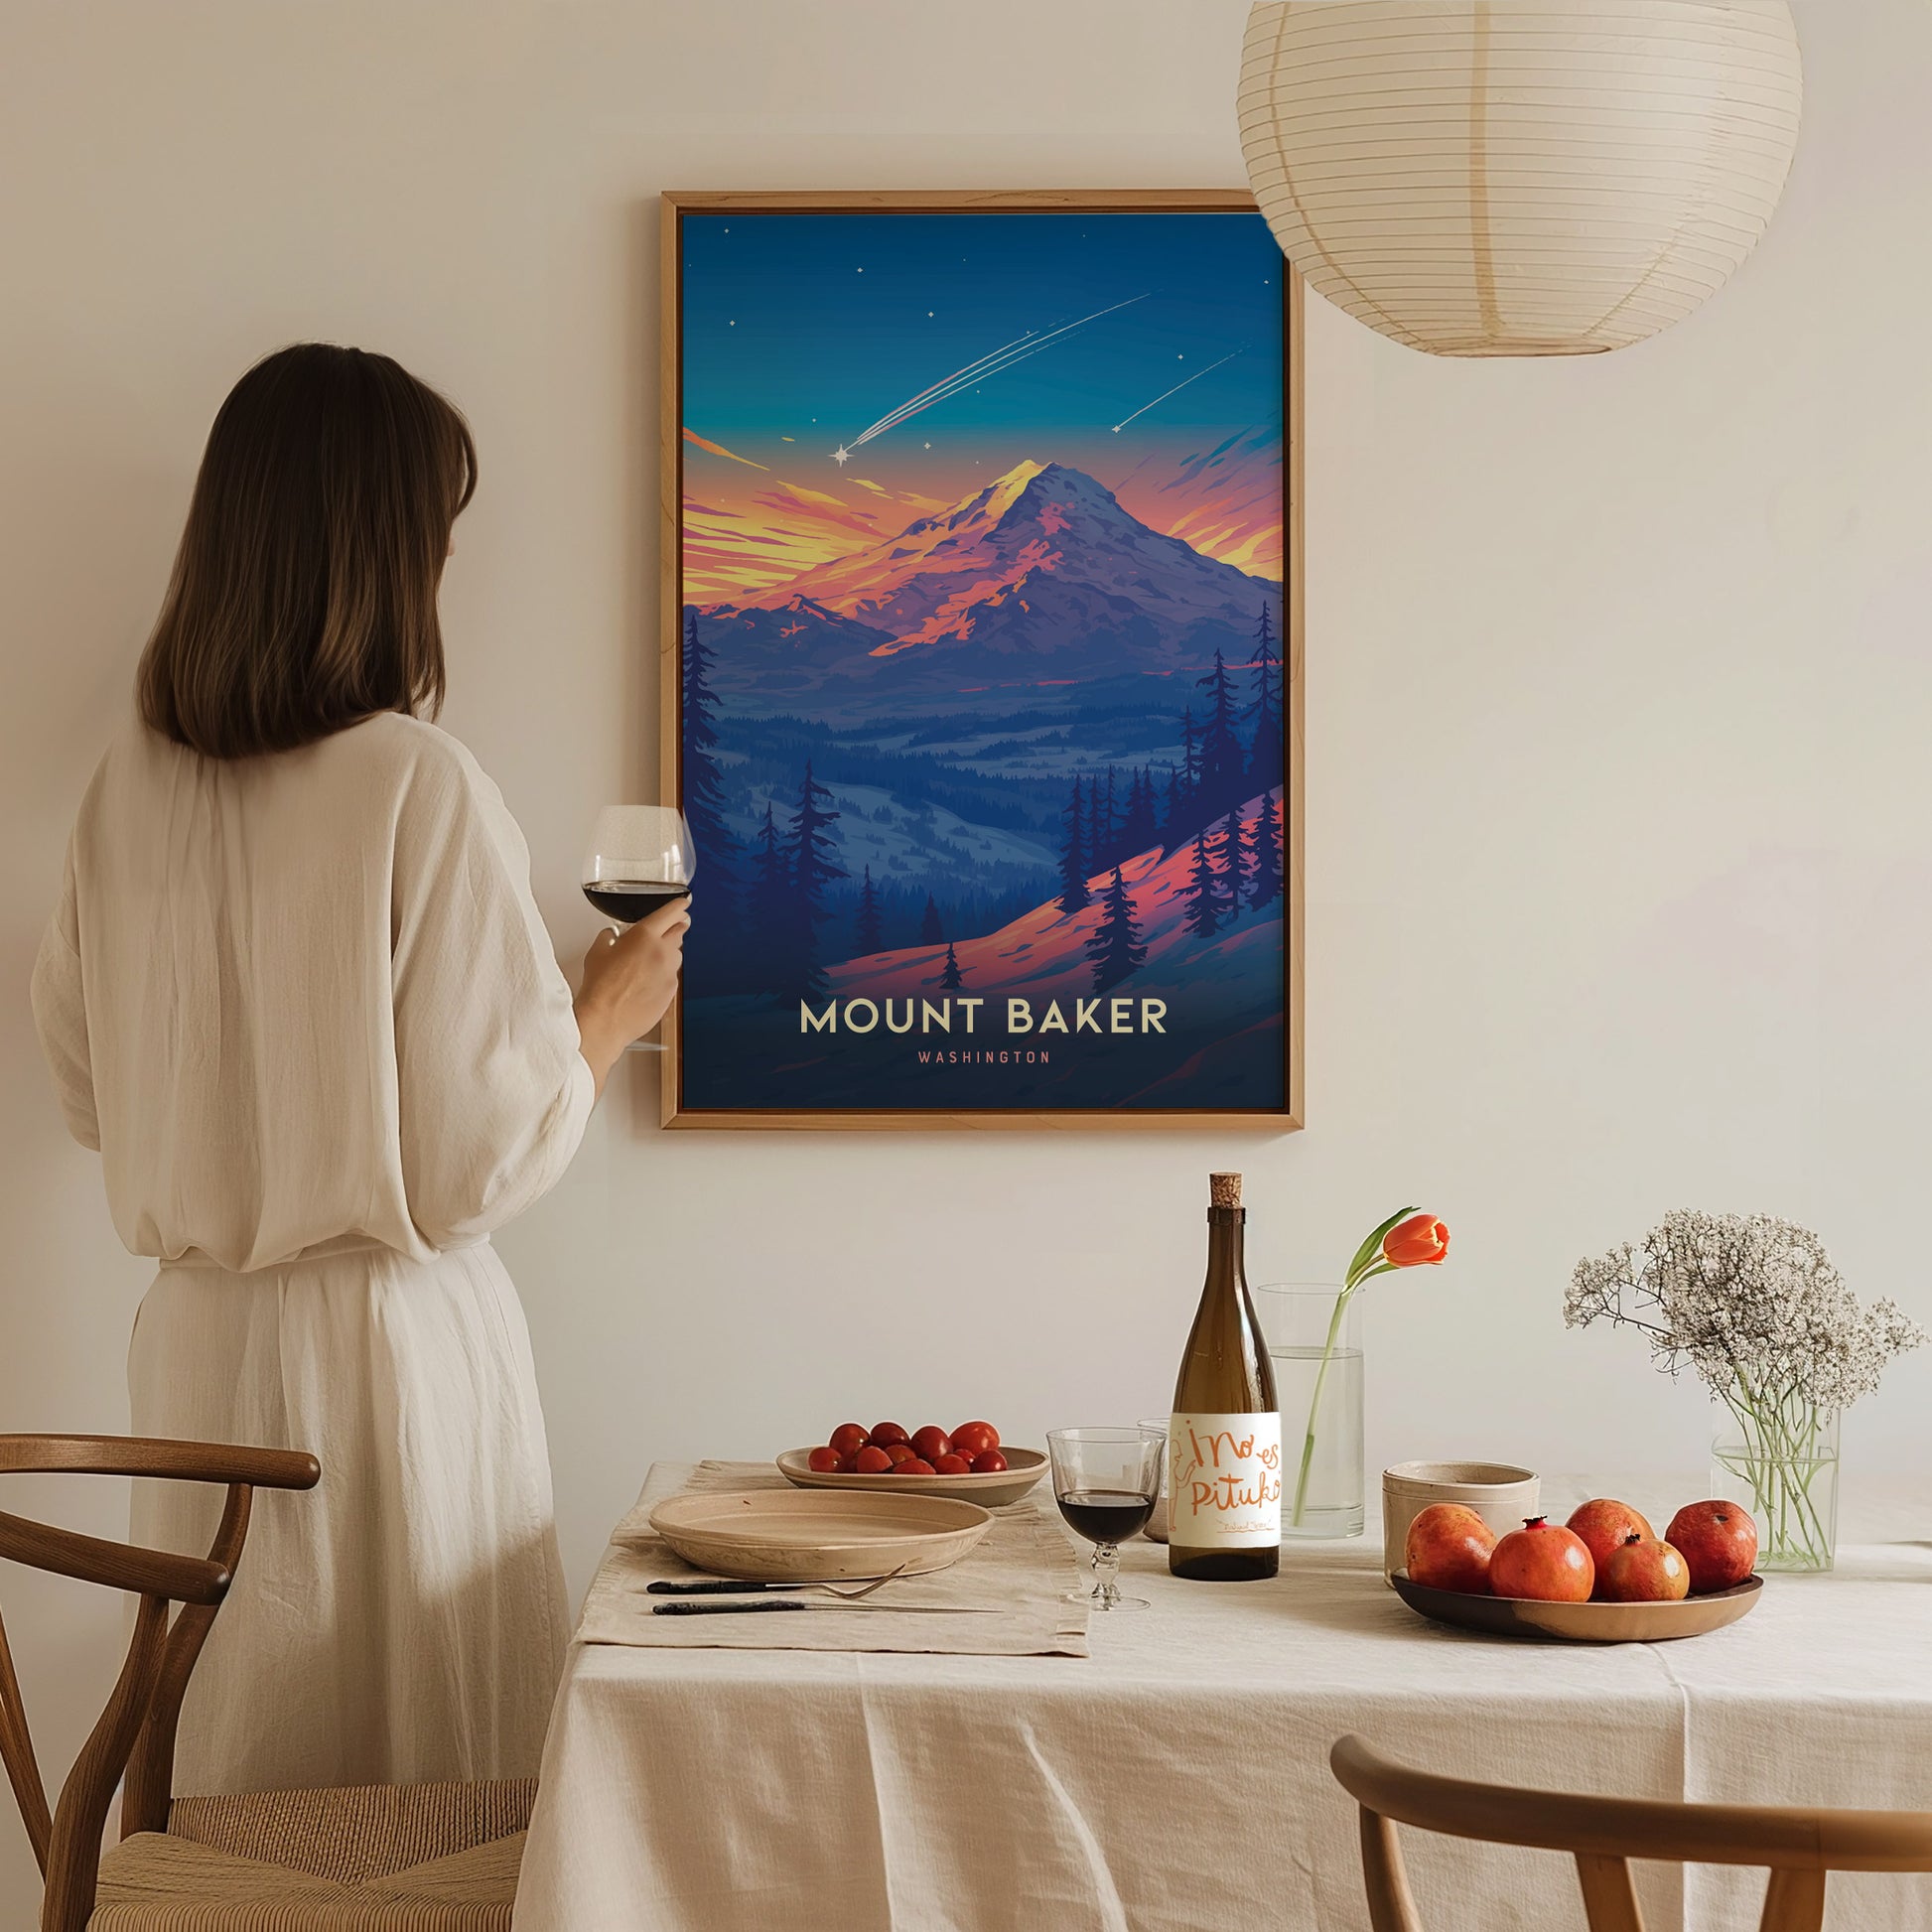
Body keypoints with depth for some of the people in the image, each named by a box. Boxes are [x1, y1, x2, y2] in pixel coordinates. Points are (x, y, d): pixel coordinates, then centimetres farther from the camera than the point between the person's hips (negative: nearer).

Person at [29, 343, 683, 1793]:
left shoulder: (132, 785, 0)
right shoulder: (421, 788, -17)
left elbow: (90, 1091, 11)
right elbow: (485, 1155, -14)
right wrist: (610, 1013, 3)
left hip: (197, 1341, 6)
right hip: (389, 1343, -5)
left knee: (232, 1781, 15)